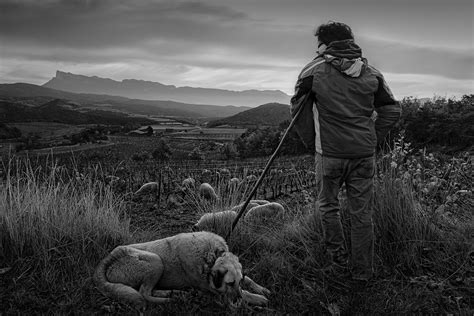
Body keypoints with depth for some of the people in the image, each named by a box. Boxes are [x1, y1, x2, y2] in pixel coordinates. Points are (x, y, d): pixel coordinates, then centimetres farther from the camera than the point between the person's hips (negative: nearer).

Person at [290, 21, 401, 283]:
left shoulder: (314, 70, -2)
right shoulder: (371, 72, 8)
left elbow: (298, 108, 3)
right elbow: (392, 110, 10)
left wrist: (311, 142, 12)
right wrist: (373, 140, 13)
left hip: (330, 153, -3)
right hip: (365, 154, 3)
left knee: (328, 204, 19)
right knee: (362, 212, 11)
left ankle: (338, 256, 23)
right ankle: (362, 271, 20)